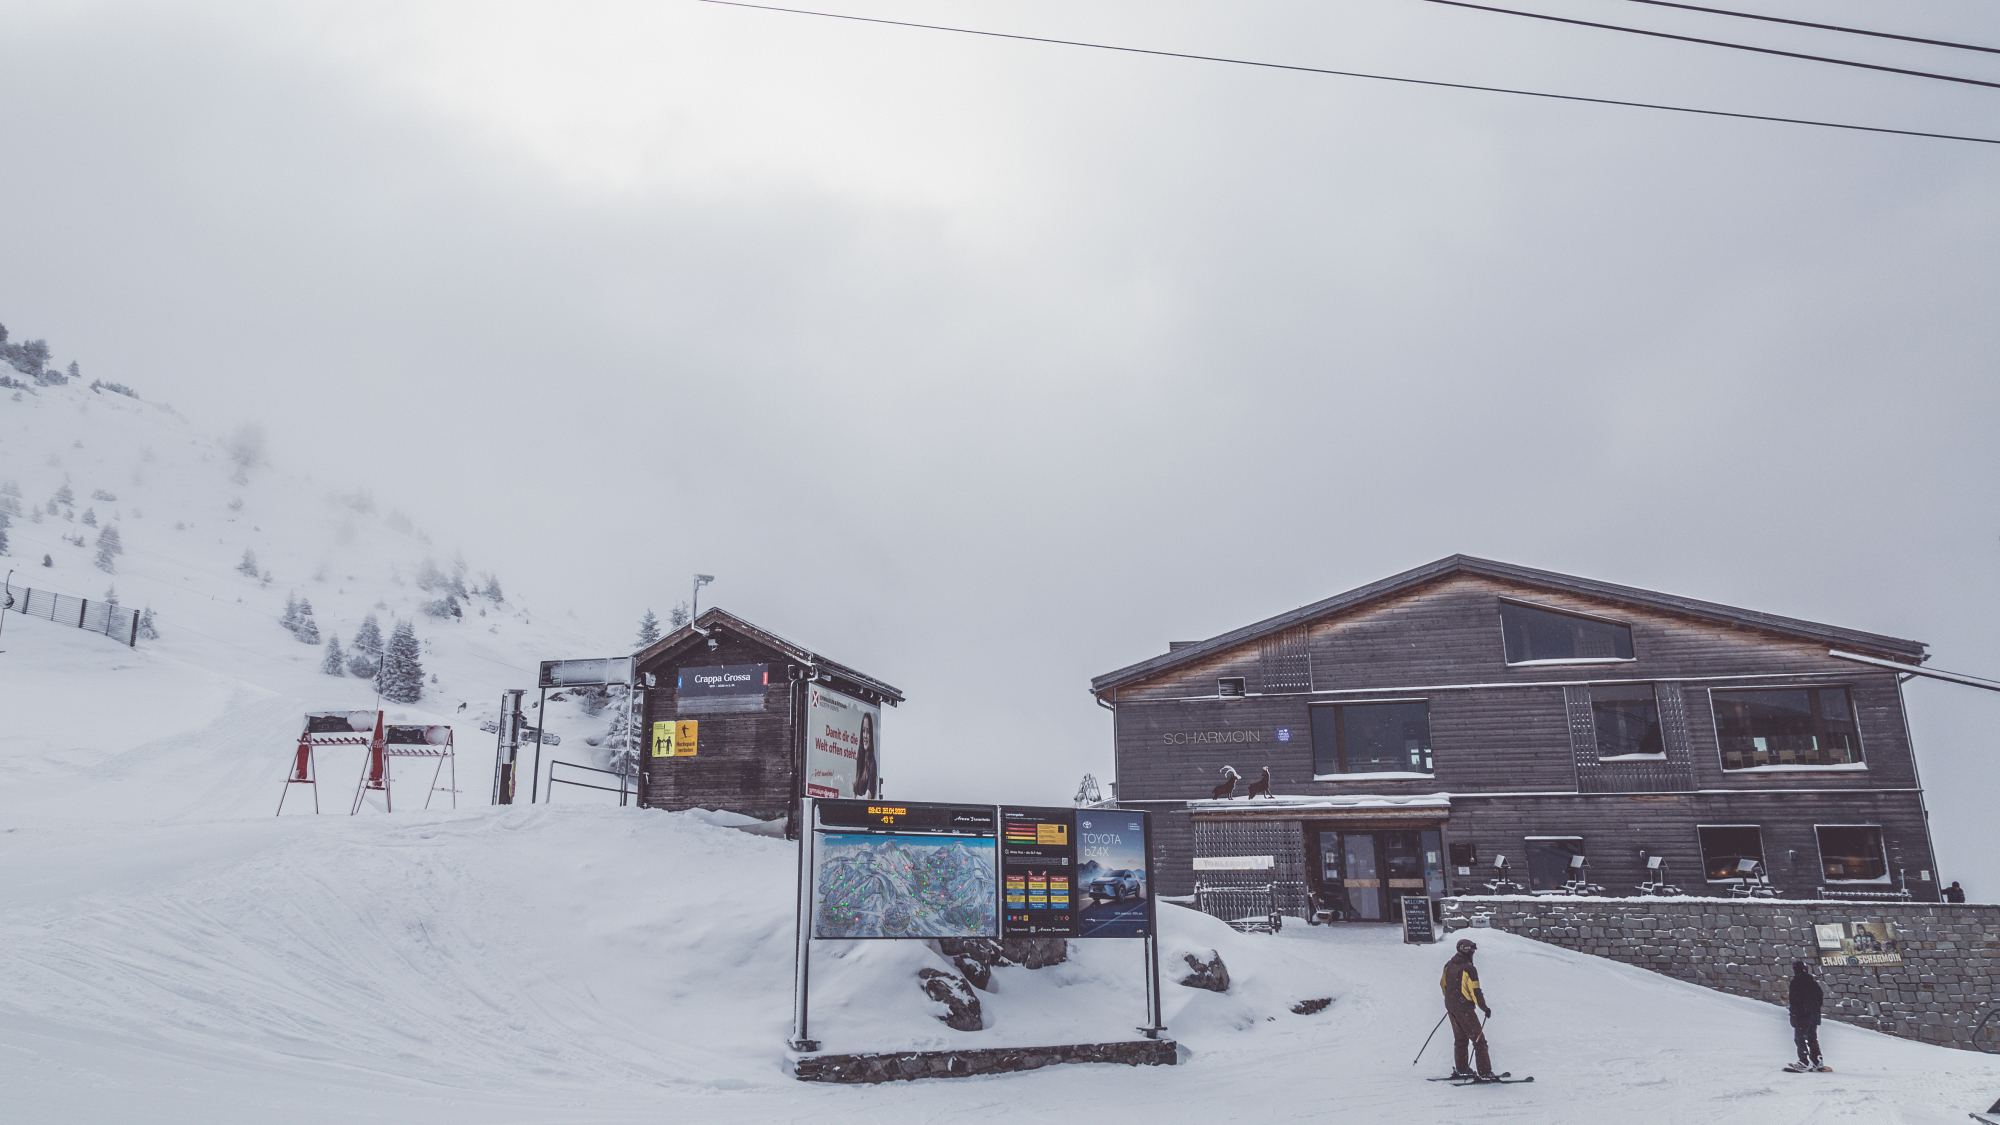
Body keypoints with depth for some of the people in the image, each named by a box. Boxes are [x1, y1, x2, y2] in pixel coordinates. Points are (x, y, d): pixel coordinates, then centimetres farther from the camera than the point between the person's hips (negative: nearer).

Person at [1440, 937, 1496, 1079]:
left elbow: (1443, 984, 16)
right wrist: (1484, 1008, -9)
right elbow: (1475, 992, -20)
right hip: (1464, 1009, -8)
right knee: (1479, 1039, 0)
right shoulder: (1468, 969, -20)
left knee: (1460, 1038, 19)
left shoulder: (1449, 965, 5)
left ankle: (1461, 1069, 23)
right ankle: (1485, 1071, -1)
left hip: (1450, 1007, 8)